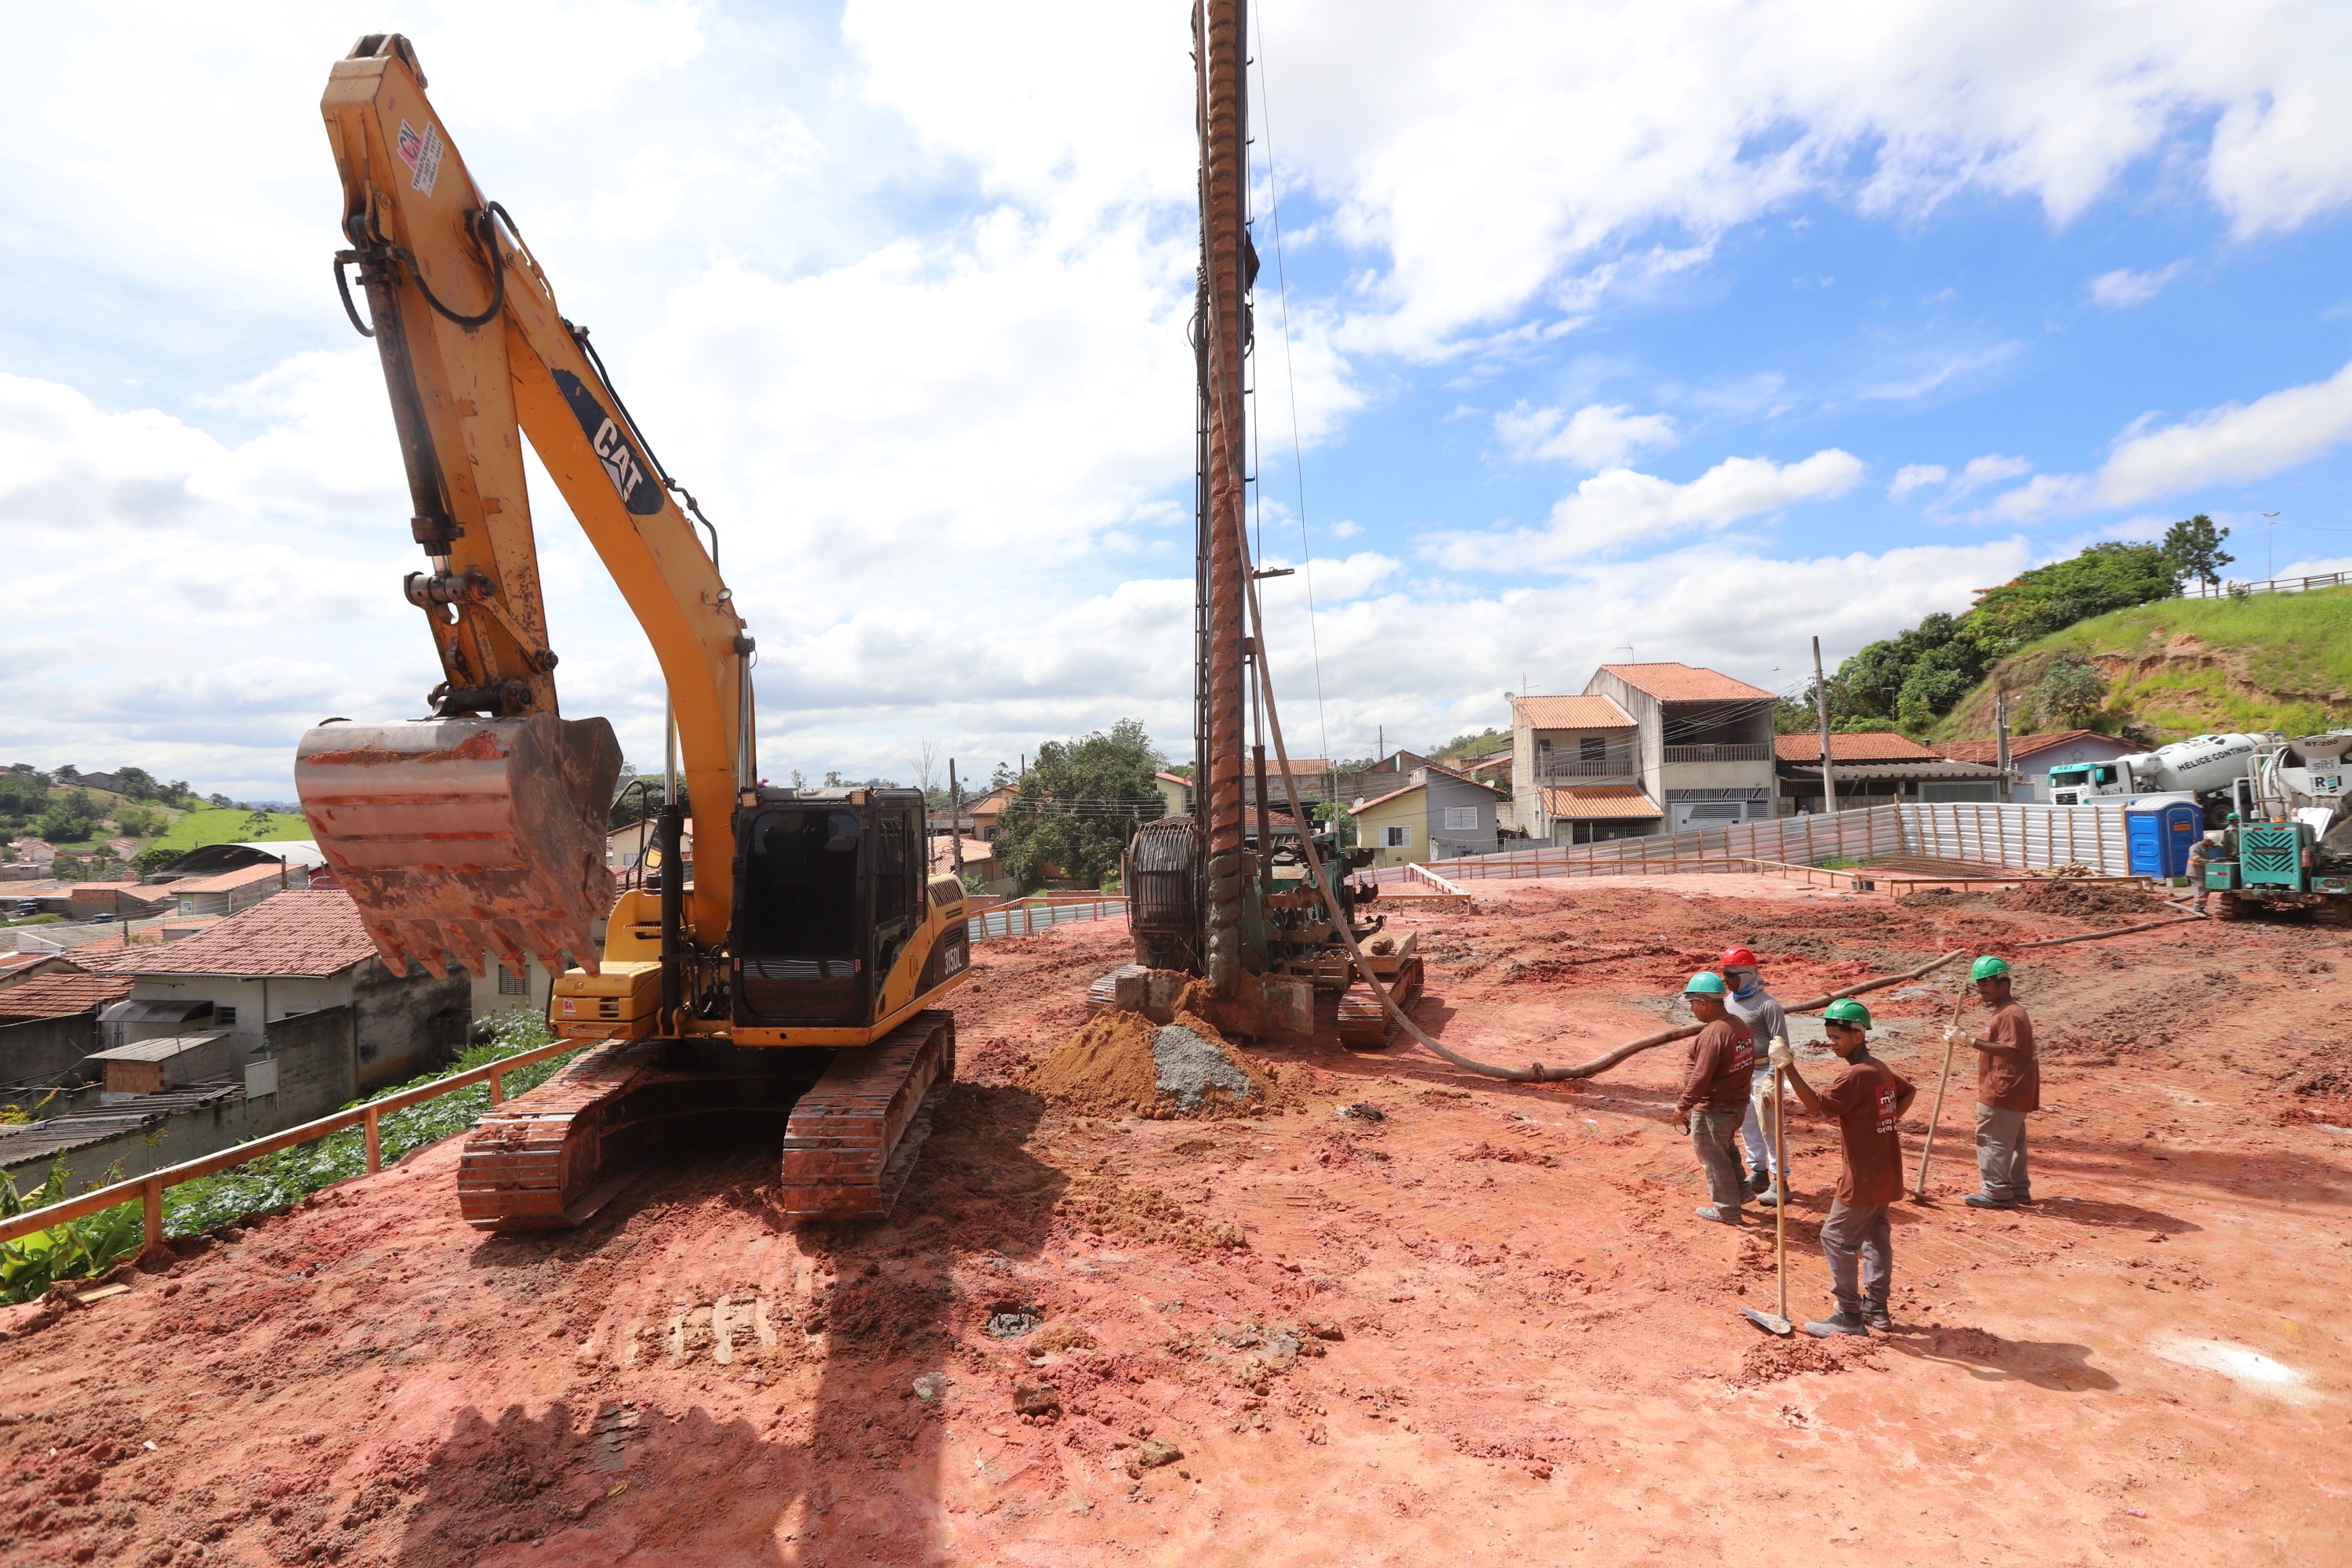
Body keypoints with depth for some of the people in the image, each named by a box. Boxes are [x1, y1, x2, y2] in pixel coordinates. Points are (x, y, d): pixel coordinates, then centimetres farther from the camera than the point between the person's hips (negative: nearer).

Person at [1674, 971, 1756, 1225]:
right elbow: (1747, 1064, 12)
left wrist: (1683, 1105, -16)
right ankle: (1738, 1191, 40)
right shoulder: (1740, 1026, 3)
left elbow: (1700, 1077, -26)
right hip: (1738, 1102, 9)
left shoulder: (1712, 1034, -26)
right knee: (1727, 1149, 28)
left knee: (1712, 1156, 7)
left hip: (1712, 1108, -9)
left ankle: (1727, 1210, 17)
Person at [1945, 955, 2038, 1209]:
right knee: (2011, 1140, 17)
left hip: (2002, 1093, -11)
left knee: (1993, 1139, -5)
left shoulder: (2011, 1014, -18)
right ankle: (2018, 1189, 27)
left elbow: (2008, 1050, -30)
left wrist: (1969, 1040, -34)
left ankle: (1997, 1192, 1)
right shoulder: (2002, 1012, 16)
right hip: (2011, 1092, 11)